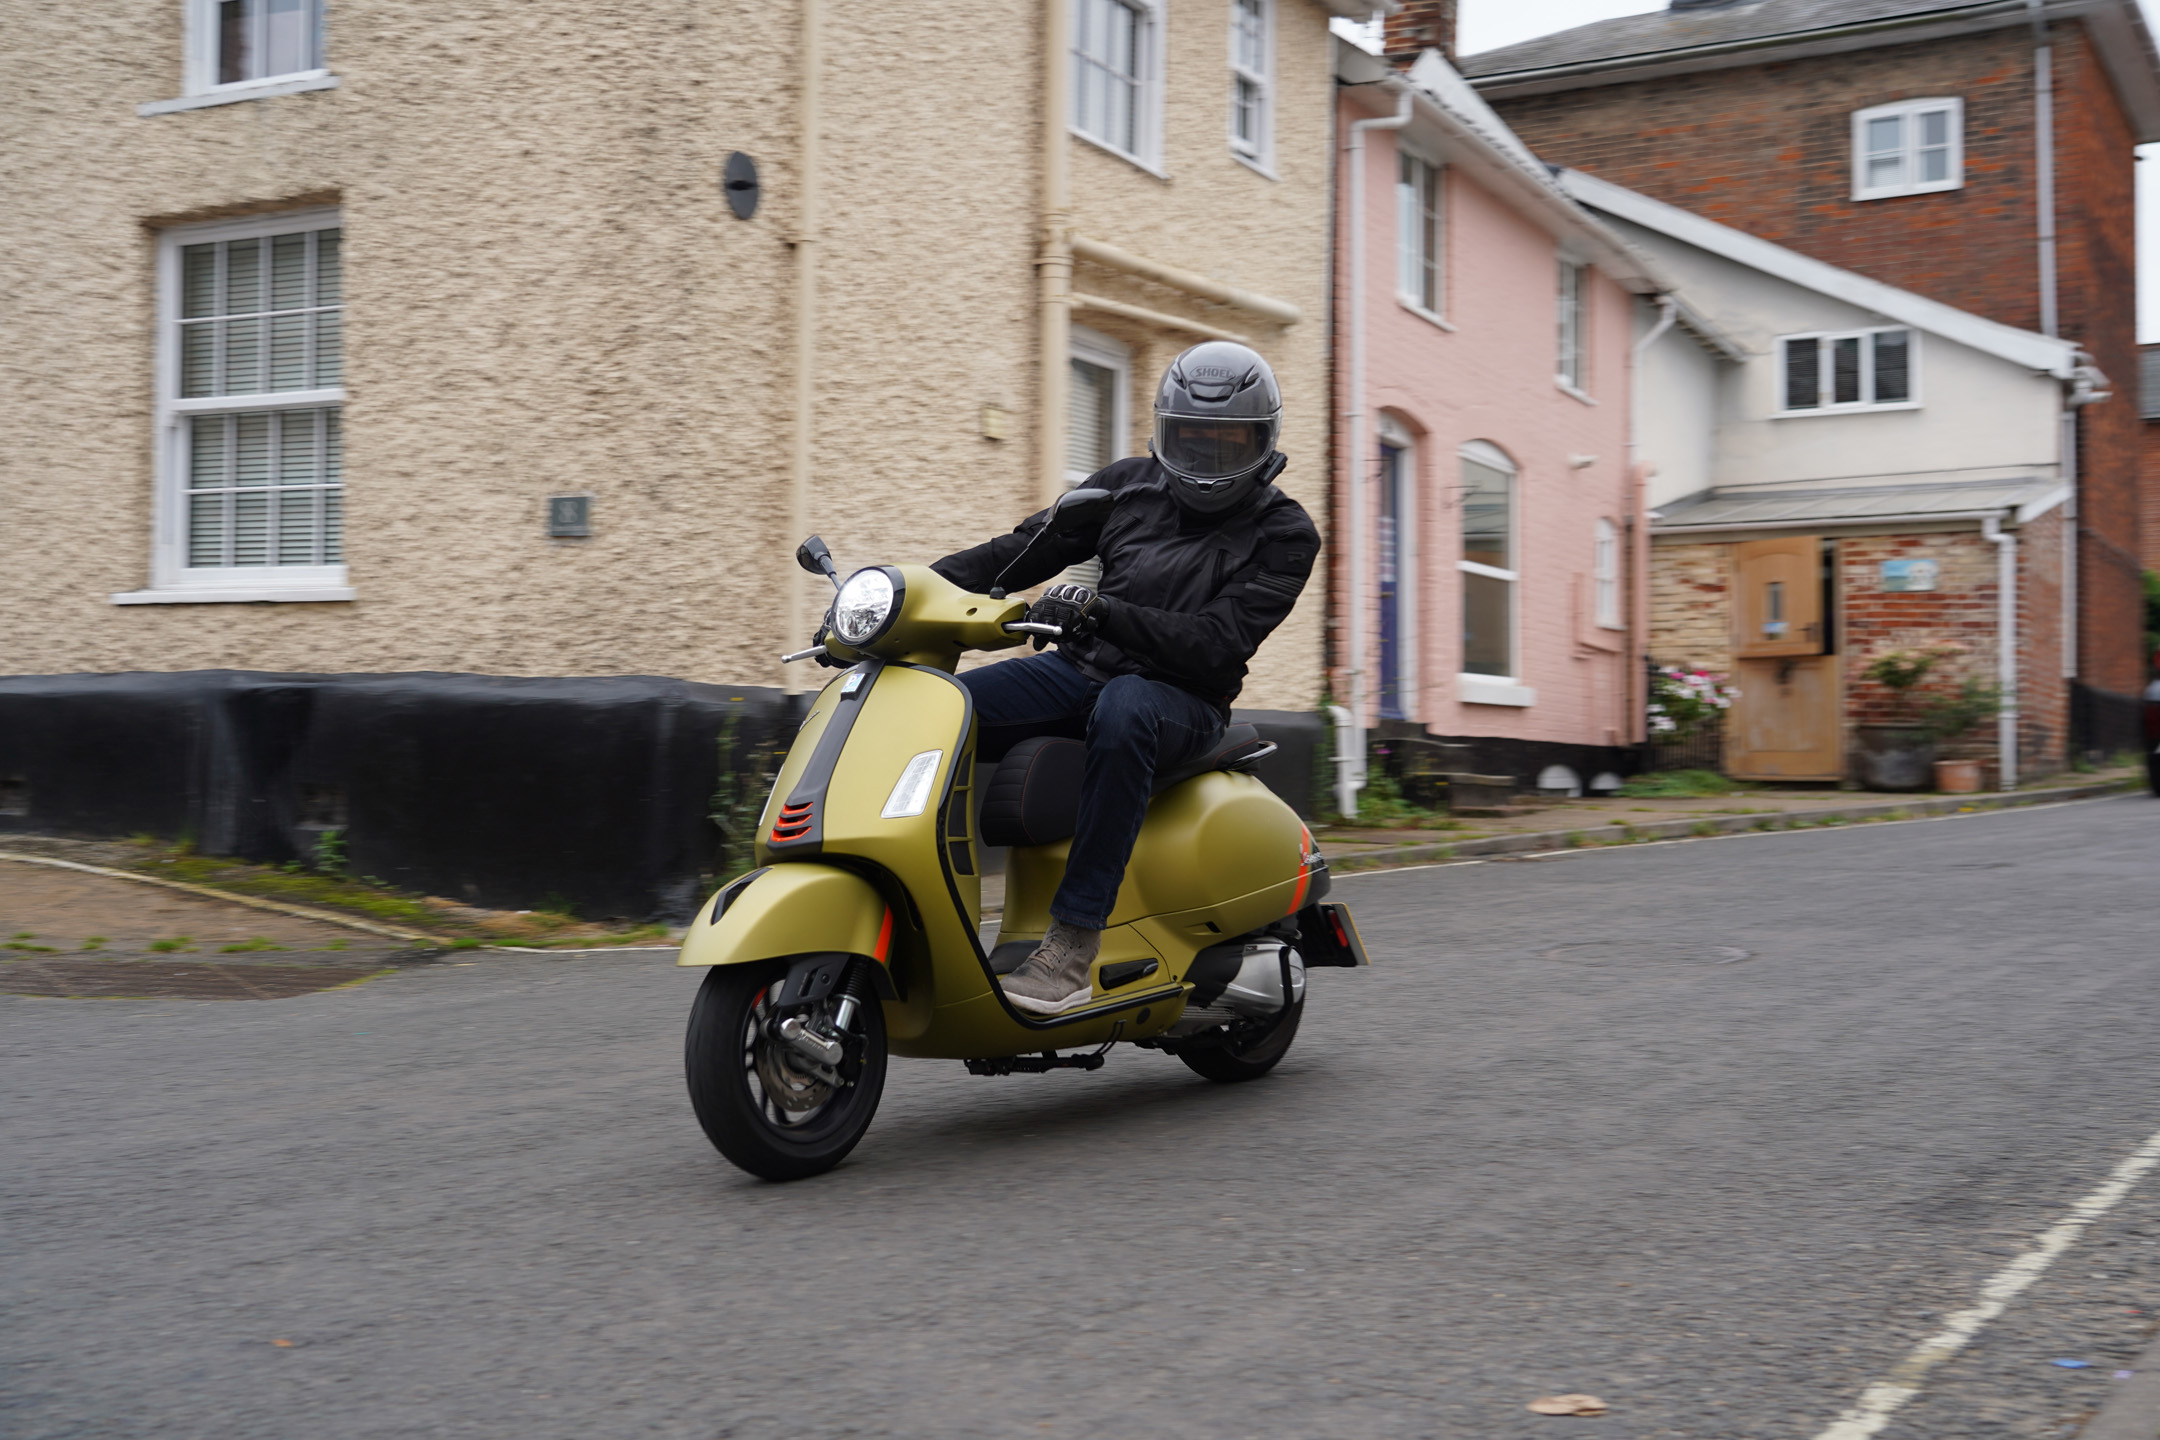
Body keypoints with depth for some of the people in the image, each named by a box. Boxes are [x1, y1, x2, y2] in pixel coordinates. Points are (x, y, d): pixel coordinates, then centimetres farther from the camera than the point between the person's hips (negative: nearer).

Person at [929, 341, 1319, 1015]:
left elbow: (1217, 644, -16)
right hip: (1079, 670, 5)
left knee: (1123, 712, -41)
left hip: (1182, 698, -5)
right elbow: (1022, 550, 10)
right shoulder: (1128, 485, 11)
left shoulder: (1284, 534, -2)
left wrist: (1102, 611, -31)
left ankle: (1075, 941, -39)